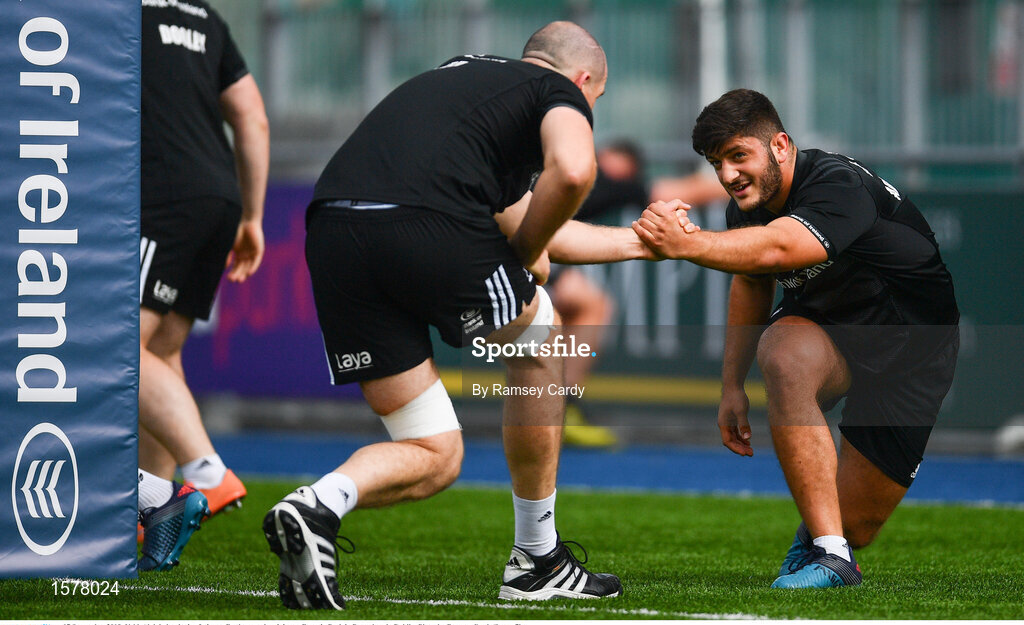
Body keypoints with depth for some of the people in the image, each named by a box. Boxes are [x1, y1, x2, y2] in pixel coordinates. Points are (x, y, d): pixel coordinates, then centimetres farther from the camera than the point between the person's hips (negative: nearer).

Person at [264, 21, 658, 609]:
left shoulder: (461, 75, 37)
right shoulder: (561, 92, 15)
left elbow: (523, 220, 46)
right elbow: (572, 172, -10)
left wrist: (636, 242, 58)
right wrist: (527, 254, 8)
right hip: (427, 226, -6)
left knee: (435, 459, 15)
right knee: (538, 344, 25)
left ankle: (318, 506, -15)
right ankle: (538, 561, 28)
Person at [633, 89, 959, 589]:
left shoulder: (840, 186, -29)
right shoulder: (747, 204, -4)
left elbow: (775, 249, -48)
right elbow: (751, 283, 16)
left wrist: (686, 244, -62)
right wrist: (732, 386, 11)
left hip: (912, 344, -5)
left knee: (855, 525, -8)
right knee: (783, 357, -35)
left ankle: (835, 543, 35)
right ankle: (828, 554, -26)